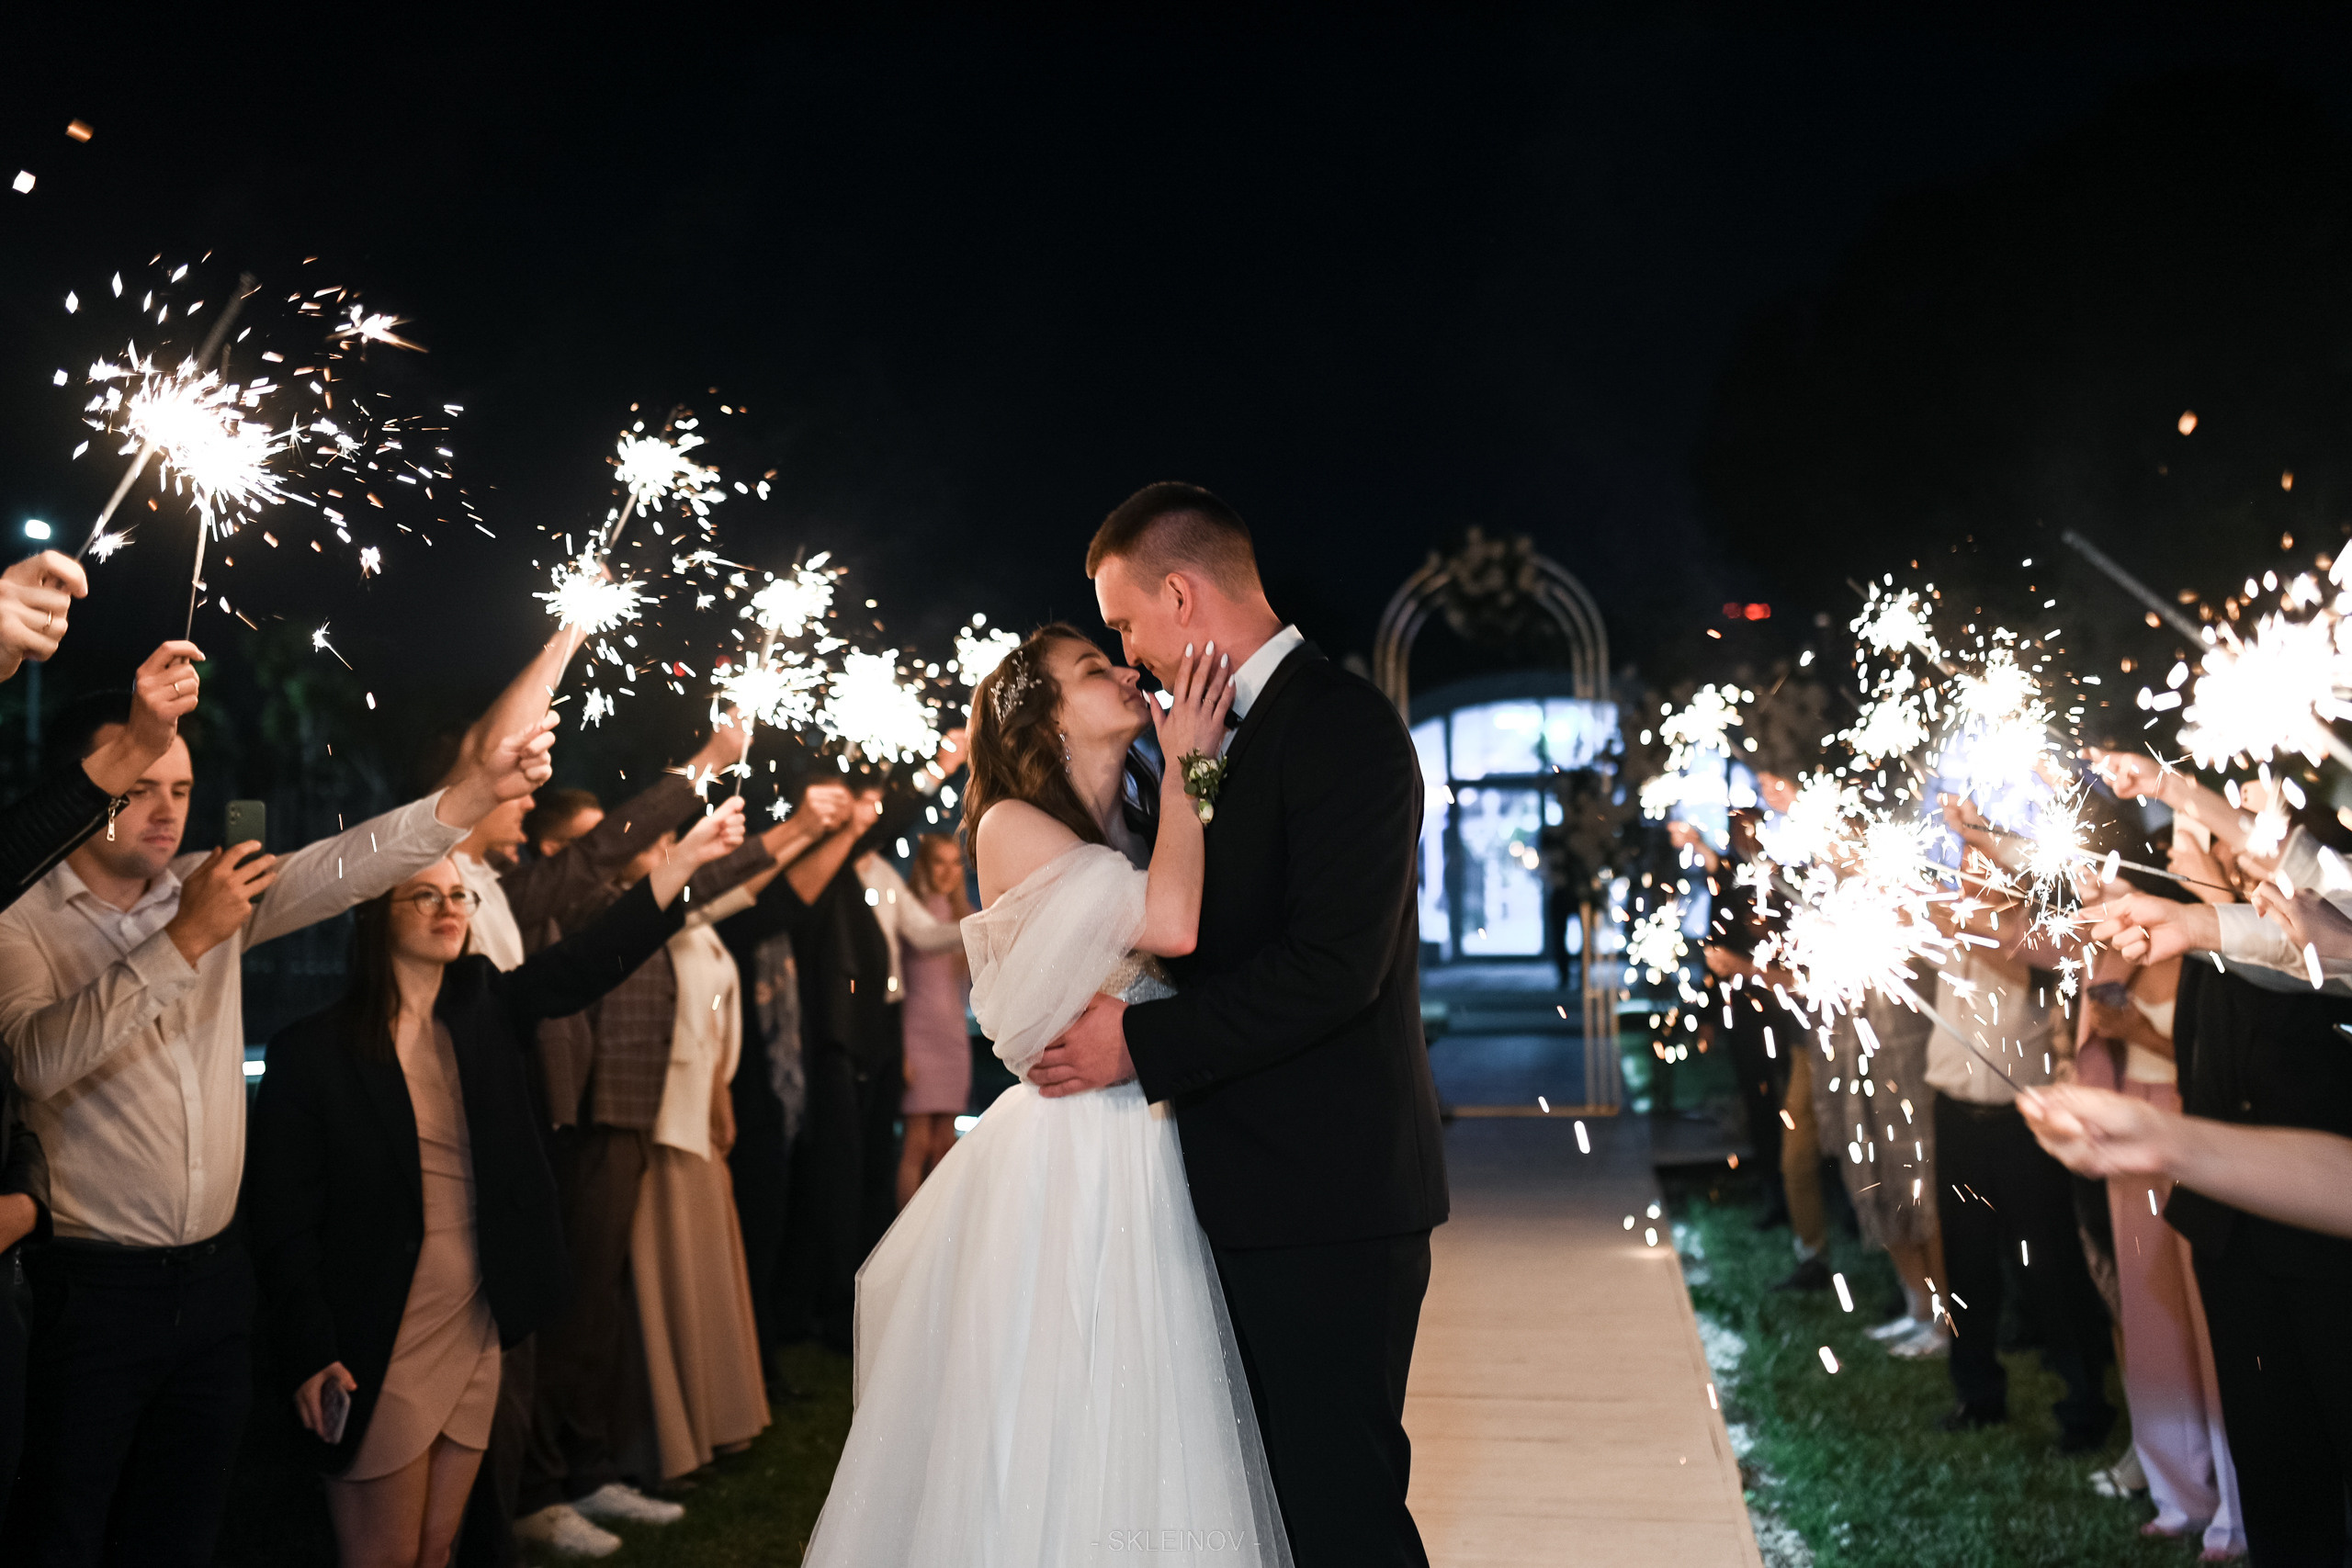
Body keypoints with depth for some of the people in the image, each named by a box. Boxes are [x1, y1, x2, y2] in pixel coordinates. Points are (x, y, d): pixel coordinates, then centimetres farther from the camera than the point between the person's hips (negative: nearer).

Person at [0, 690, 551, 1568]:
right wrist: (183, 941, -28)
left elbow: (346, 866, -8)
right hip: (90, 1288, -5)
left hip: (214, 1276, 5)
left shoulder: (210, 889, 6)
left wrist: (476, 790, -22)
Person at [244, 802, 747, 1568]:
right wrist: (309, 1359, -15)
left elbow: (588, 962, -10)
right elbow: (283, 1219, -9)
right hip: (376, 1355, -5)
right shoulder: (313, 1051, -9)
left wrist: (686, 857, -21)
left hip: (474, 1337, 5)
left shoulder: (484, 1011, 4)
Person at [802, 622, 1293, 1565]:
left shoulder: (1137, 840, 15)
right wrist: (1183, 765, -10)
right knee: (1050, 1448, 2)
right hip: (1062, 1160, -7)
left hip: (1149, 1160, 7)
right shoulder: (1013, 826, -7)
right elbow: (1172, 924, -20)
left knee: (1138, 1440, 12)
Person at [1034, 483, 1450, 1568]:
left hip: (1328, 1196, -10)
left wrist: (1142, 1043, -19)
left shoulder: (1339, 725, -15)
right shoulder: (1236, 732, 15)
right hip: (1269, 1191, 10)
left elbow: (1333, 967, -23)